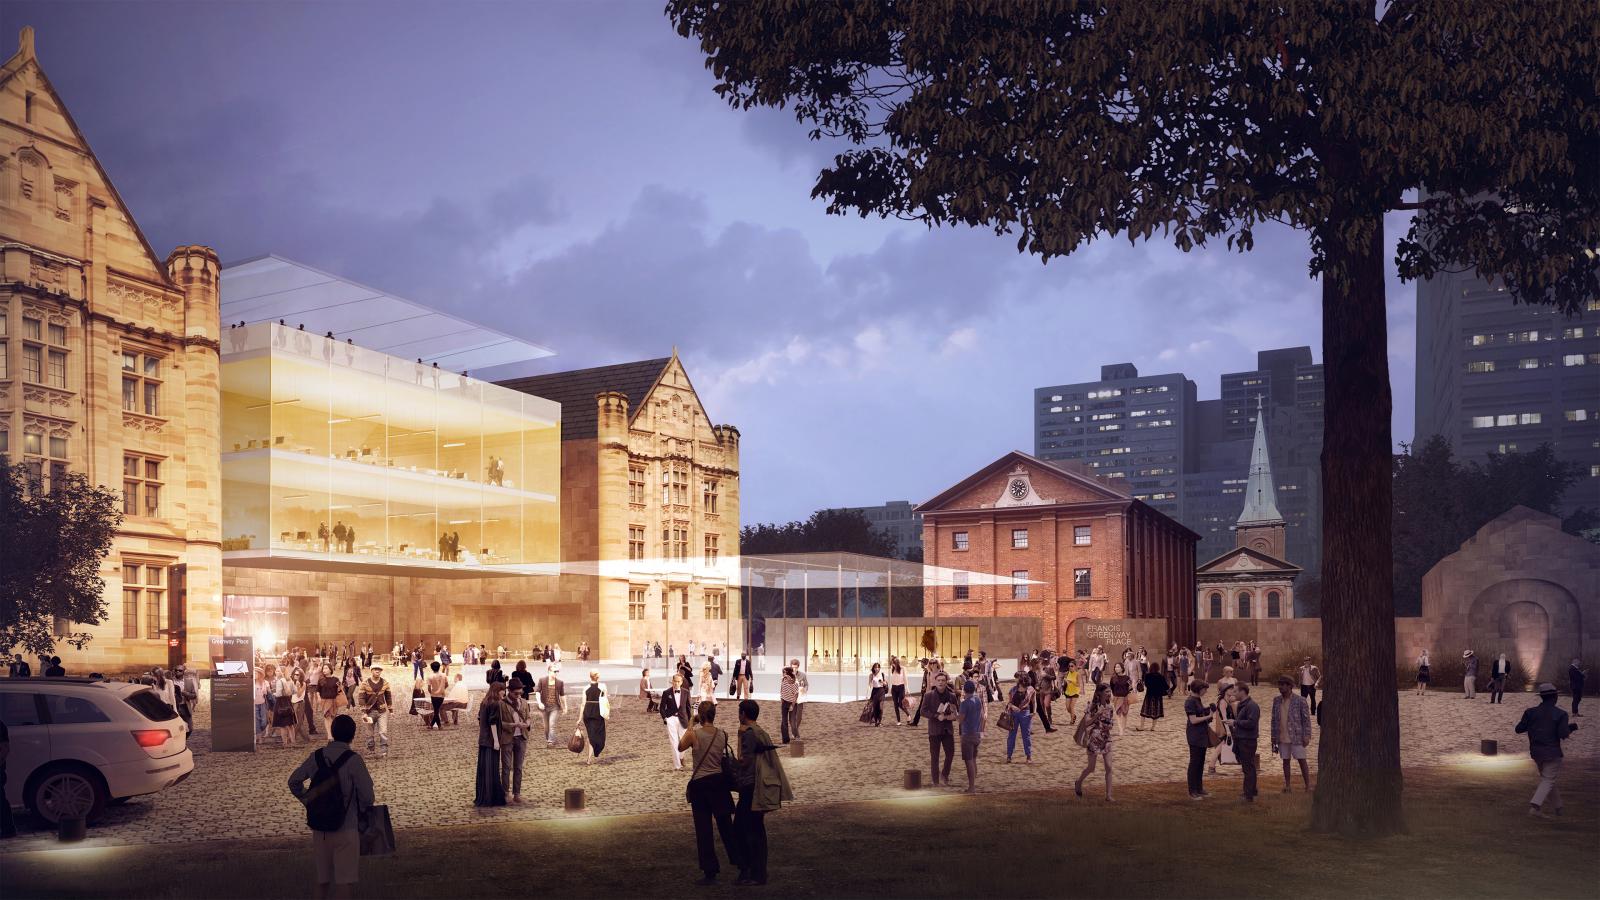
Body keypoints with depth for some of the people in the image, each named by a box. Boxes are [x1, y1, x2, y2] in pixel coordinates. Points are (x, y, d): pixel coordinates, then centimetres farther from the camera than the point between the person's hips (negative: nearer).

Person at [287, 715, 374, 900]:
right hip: (345, 827, -5)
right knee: (345, 881, -1)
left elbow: (294, 781, 9)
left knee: (323, 878, 18)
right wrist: (363, 810, 6)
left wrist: (309, 801, 15)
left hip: (319, 828, 5)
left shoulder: (317, 756, 2)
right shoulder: (353, 760, -14)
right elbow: (366, 794, -14)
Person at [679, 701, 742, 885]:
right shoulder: (723, 734, -3)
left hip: (699, 784, -3)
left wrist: (690, 724, 9)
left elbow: (680, 747, 6)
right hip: (719, 782, 3)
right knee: (726, 825, 15)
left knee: (703, 829, 4)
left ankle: (710, 873, 7)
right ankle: (741, 862, 20)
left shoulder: (693, 734, -13)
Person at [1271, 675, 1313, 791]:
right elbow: (1274, 719, 11)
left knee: (1302, 760, 0)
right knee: (1285, 761, 10)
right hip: (1282, 737, 4)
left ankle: (1308, 786, 7)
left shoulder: (1300, 700, -8)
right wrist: (1273, 738, 9)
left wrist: (1307, 736, -10)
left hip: (1296, 736, -4)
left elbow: (1306, 719, -6)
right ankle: (1287, 785, 18)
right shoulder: (1276, 700, 6)